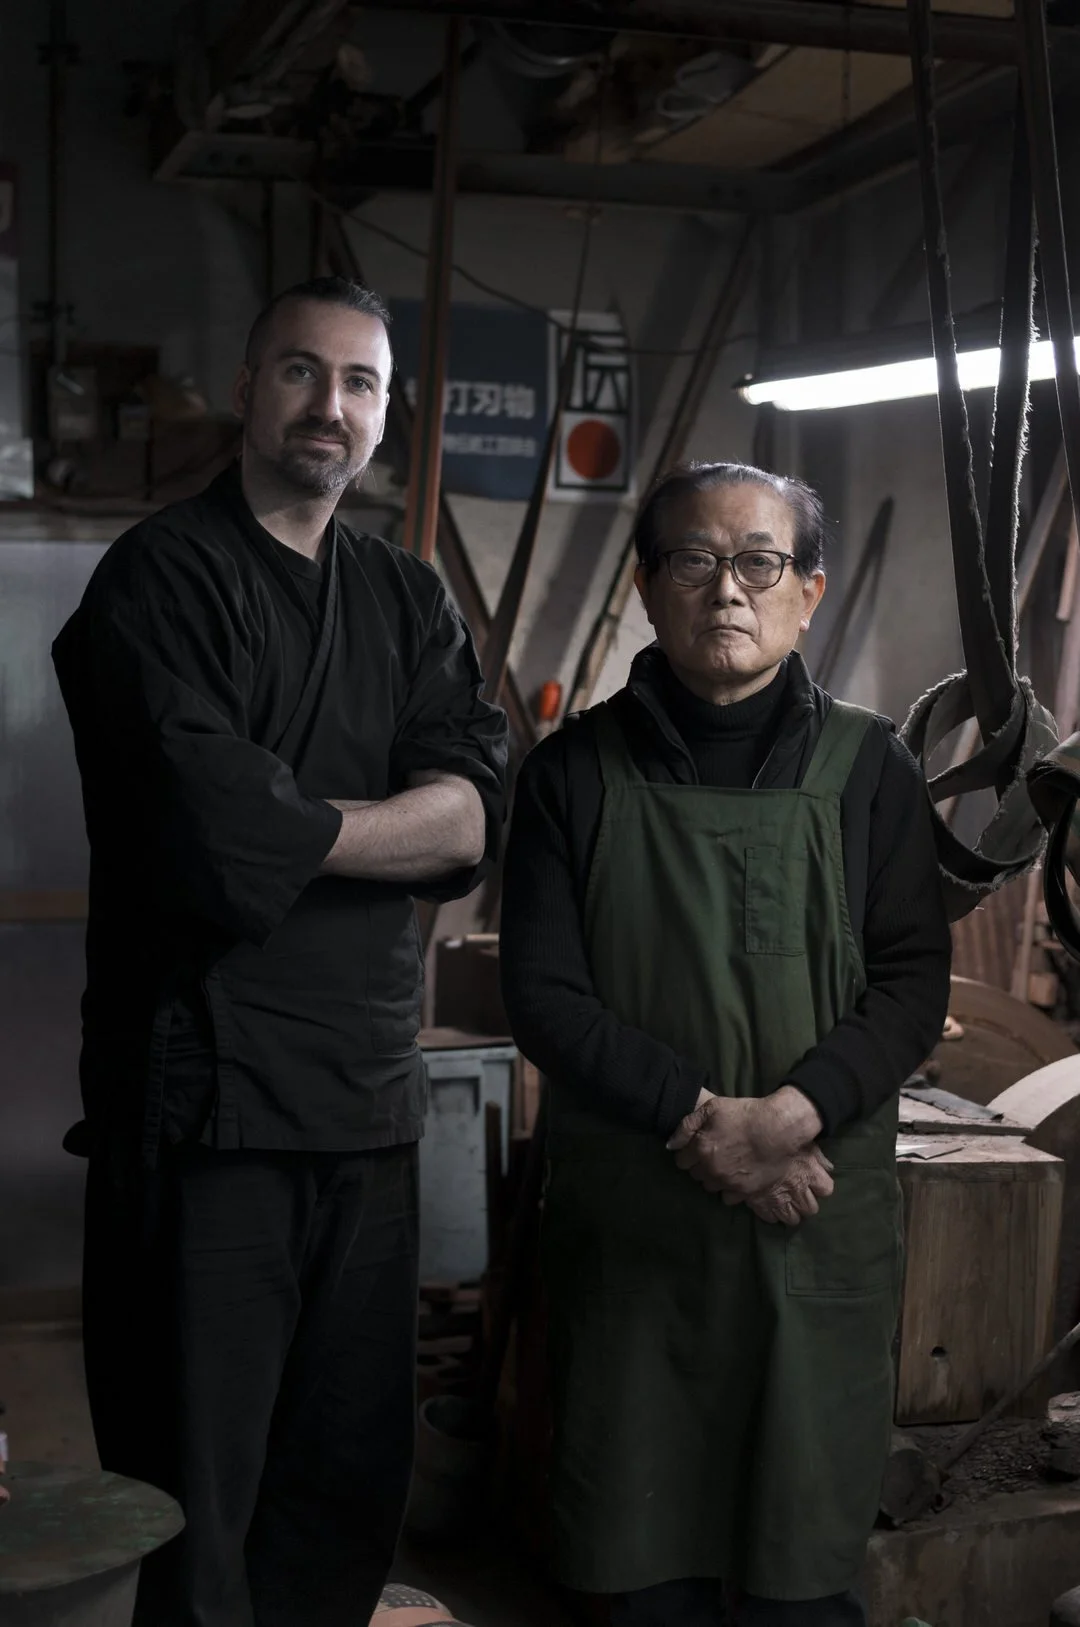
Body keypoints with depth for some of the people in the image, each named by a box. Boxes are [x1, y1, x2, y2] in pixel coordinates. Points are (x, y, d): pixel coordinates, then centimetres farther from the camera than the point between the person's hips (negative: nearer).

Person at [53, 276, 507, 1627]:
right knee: (195, 1492, 3)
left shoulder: (408, 602, 15)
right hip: (207, 1096, -6)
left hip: (369, 1097, 6)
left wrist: (298, 833, -13)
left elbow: (481, 812, 1)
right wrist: (381, 827, -3)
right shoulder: (163, 578, -4)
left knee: (353, 1487, 14)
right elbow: (215, 833, -17)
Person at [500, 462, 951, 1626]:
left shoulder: (866, 768, 4)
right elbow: (542, 995, -4)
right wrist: (699, 1121, -15)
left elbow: (914, 979, -2)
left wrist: (794, 1112, -19)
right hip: (628, 1216, 0)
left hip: (818, 1223, 0)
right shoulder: (577, 772, 2)